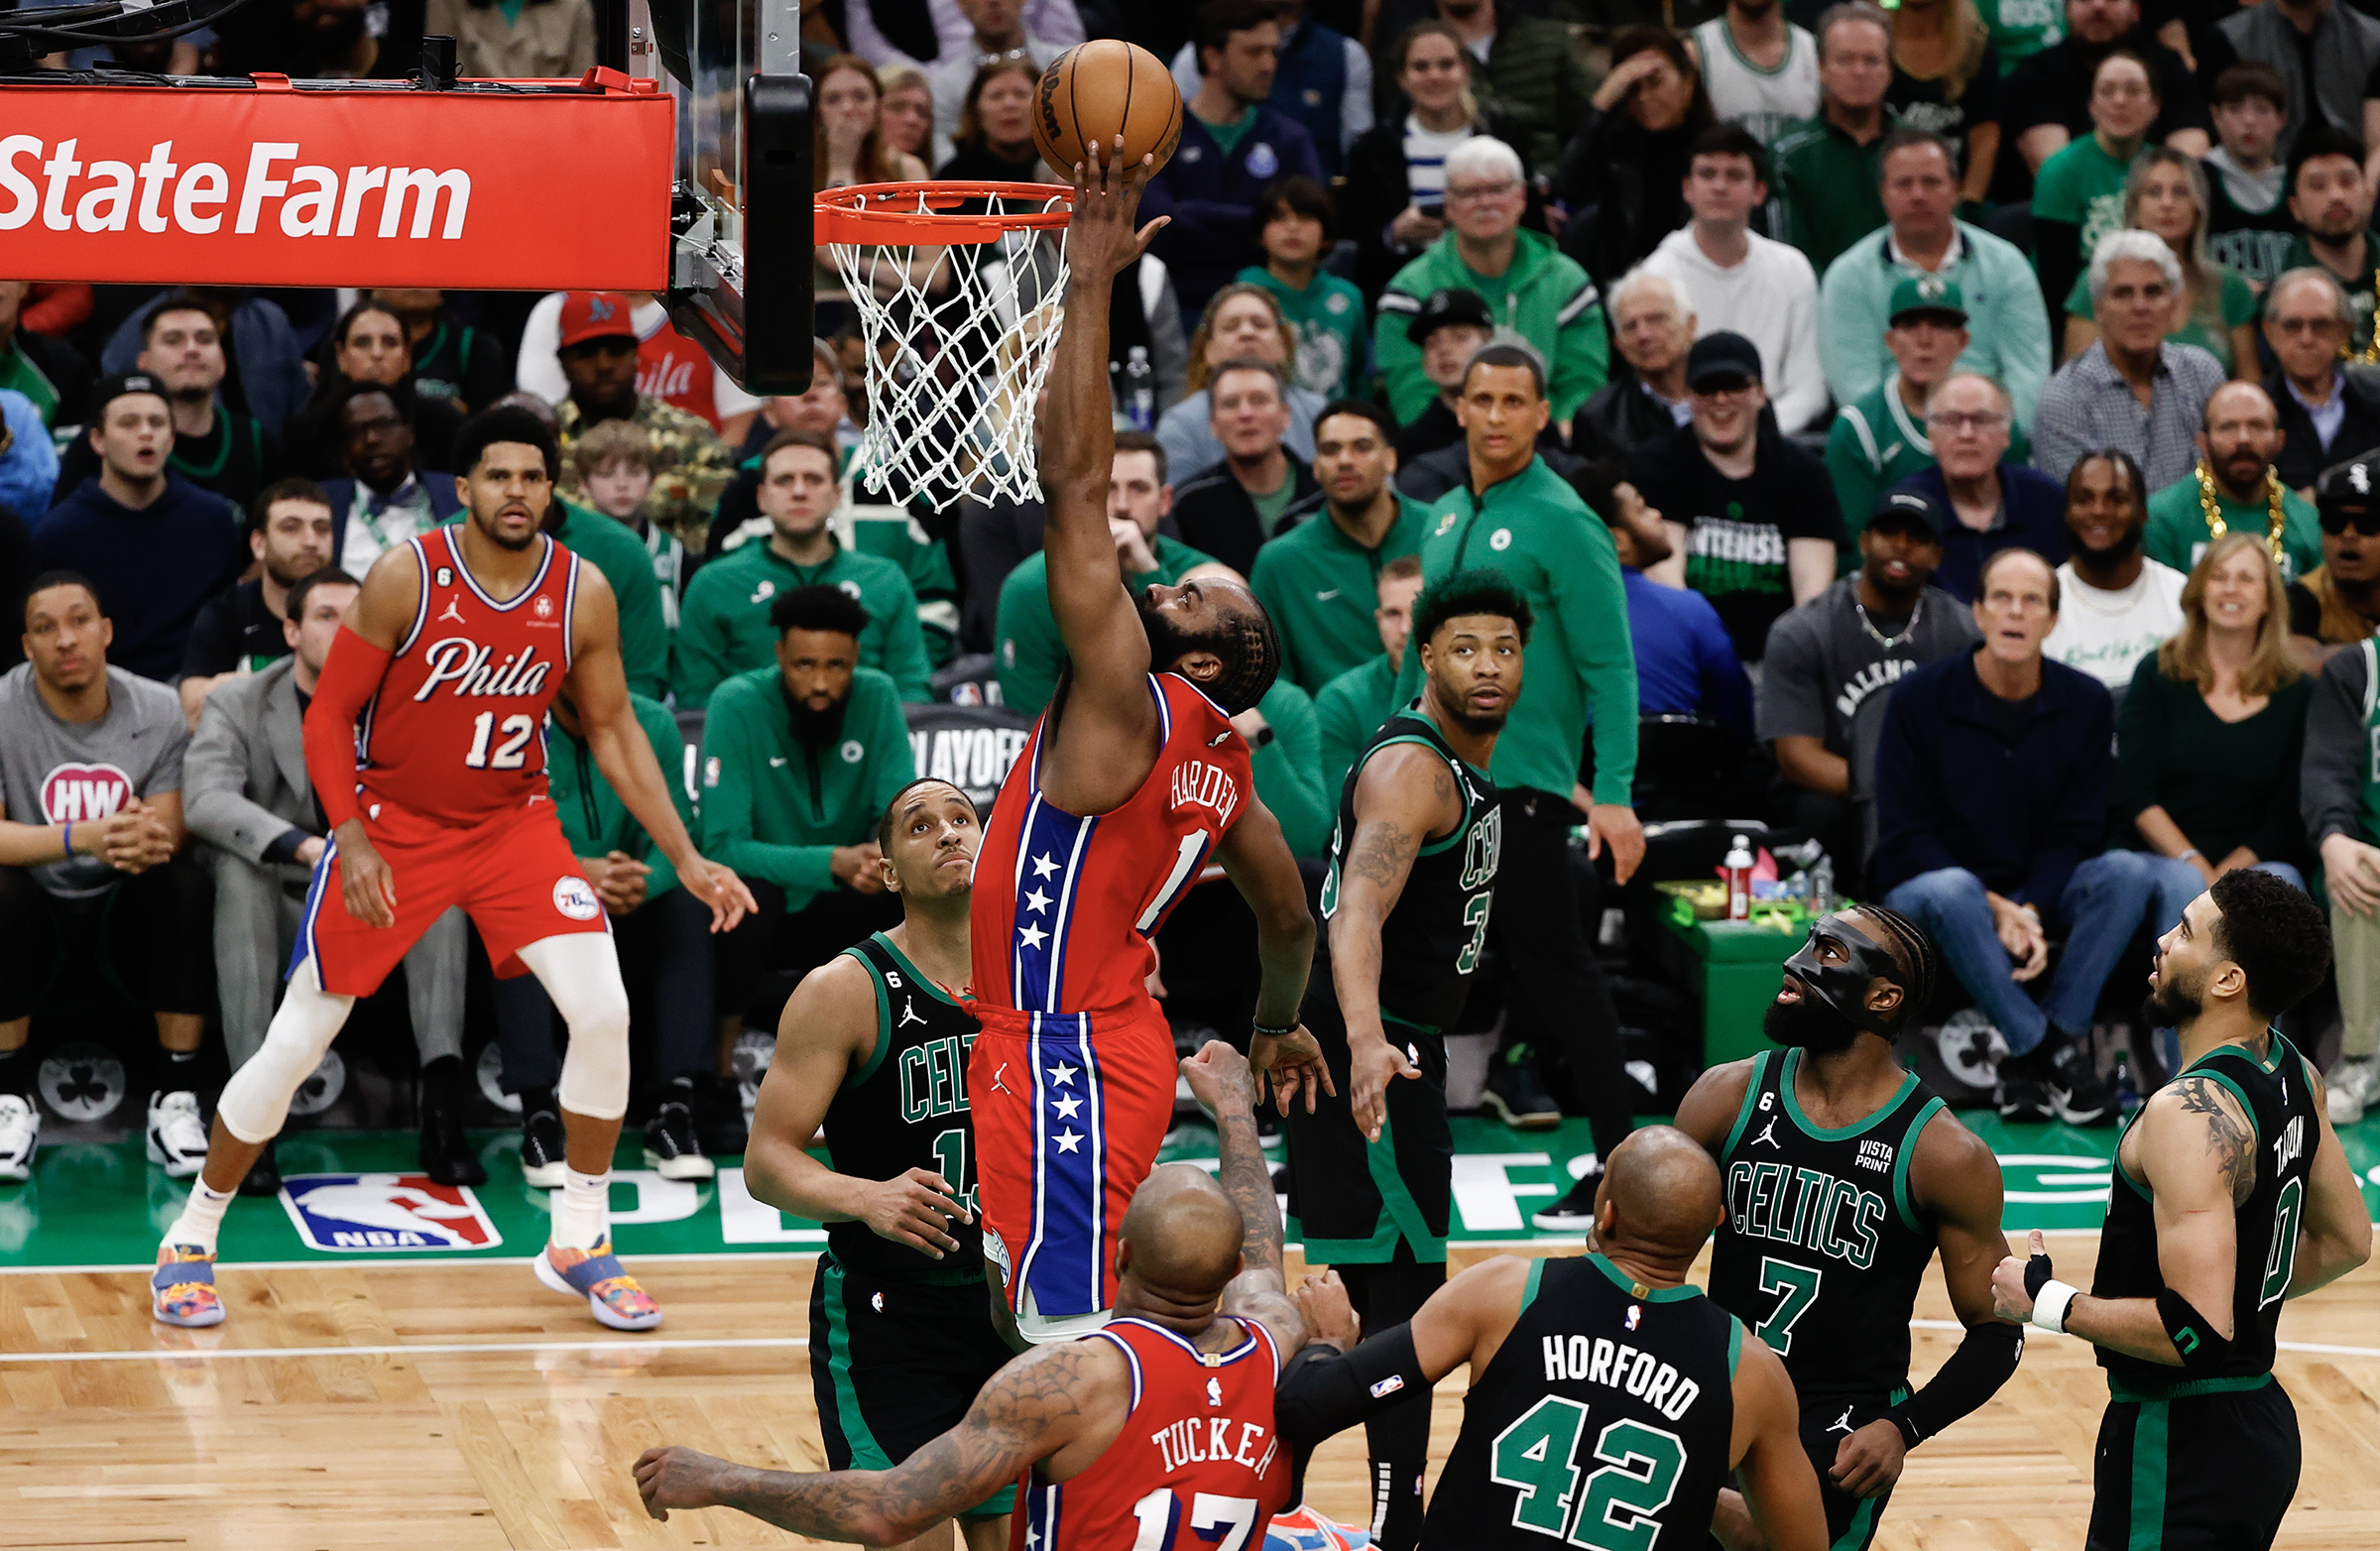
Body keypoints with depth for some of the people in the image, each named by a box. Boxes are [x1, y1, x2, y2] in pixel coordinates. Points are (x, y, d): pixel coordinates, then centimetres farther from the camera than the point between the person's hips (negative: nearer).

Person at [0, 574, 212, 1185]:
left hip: (125, 911, 2)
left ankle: (176, 1100, -22)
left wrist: (147, 845, -37)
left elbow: (172, 834, -11)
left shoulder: (158, 713, -6)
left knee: (184, 881, -29)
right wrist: (86, 837, -39)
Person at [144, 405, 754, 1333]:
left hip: (512, 822, 3)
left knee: (604, 1013, -14)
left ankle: (580, 1242, 3)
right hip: (392, 825, -2)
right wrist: (350, 839, -21)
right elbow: (329, 714, -10)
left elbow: (613, 730, 5)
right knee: (294, 1046, -1)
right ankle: (191, 1238, 17)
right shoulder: (406, 578, -16)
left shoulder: (582, 593, -7)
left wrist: (686, 859, 0)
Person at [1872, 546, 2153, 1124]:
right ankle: (2057, 1053, -31)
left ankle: (2028, 1059, -26)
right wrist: (1995, 909, -21)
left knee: (2128, 871, -25)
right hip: (1923, 881, -3)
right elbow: (1903, 837, -10)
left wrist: (2031, 911, -20)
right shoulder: (1920, 698, -9)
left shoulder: (2084, 703, 0)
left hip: (2038, 893, 3)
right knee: (1950, 890, -39)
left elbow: (2075, 833, 0)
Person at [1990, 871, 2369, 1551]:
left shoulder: (2192, 1114, -24)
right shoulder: (2292, 1074, 5)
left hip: (2179, 1449, -10)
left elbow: (2198, 1331, -29)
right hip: (2260, 1416, 10)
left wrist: (2048, 1303, -18)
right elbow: (2344, 1242, 18)